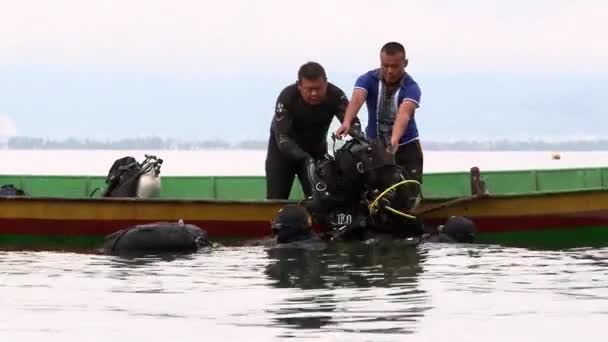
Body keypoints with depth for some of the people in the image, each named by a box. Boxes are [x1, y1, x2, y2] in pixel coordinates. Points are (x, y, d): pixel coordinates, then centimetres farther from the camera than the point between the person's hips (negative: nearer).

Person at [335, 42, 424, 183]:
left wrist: (394, 140, -56)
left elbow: (404, 113, -36)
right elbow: (357, 99, -31)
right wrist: (347, 122, -53)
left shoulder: (411, 87, -17)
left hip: (405, 147, -2)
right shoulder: (368, 79, -11)